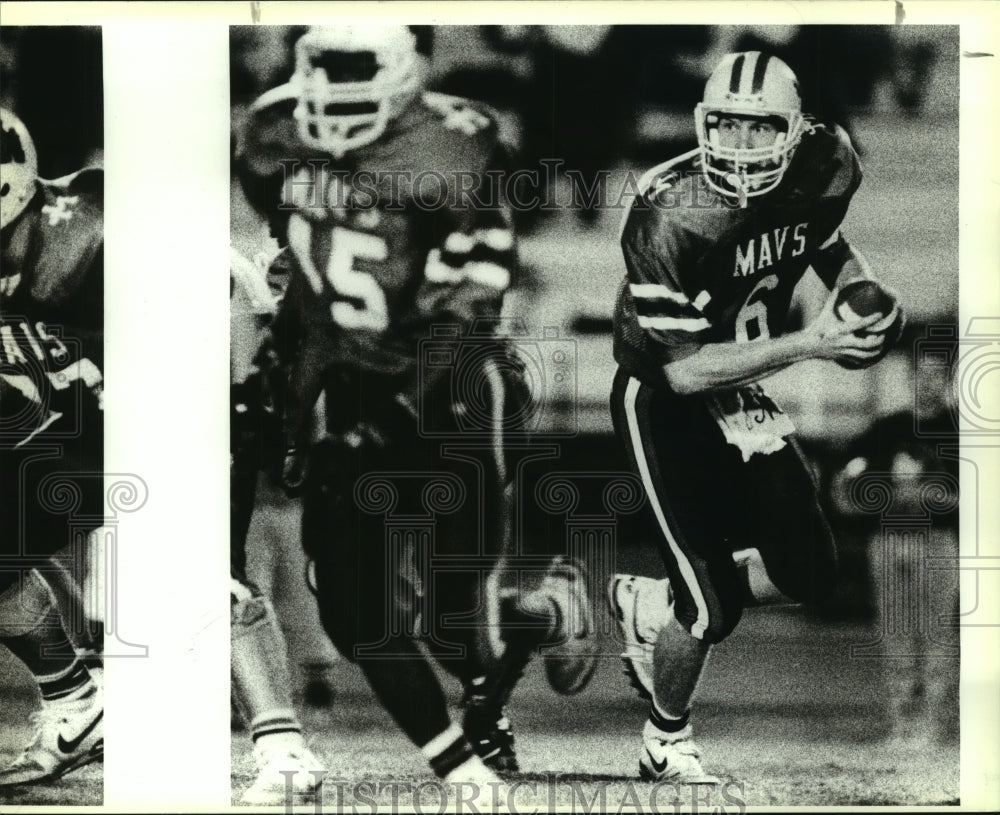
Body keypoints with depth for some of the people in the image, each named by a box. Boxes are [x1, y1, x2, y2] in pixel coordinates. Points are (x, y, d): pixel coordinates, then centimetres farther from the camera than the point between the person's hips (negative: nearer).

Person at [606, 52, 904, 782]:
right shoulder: (670, 219, -29)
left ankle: (654, 606, 29)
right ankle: (667, 746, 21)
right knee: (713, 611, -7)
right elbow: (684, 371, -27)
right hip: (664, 400, -6)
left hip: (743, 389, 7)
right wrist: (807, 345, -33)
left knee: (809, 575, 6)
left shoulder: (819, 174, -11)